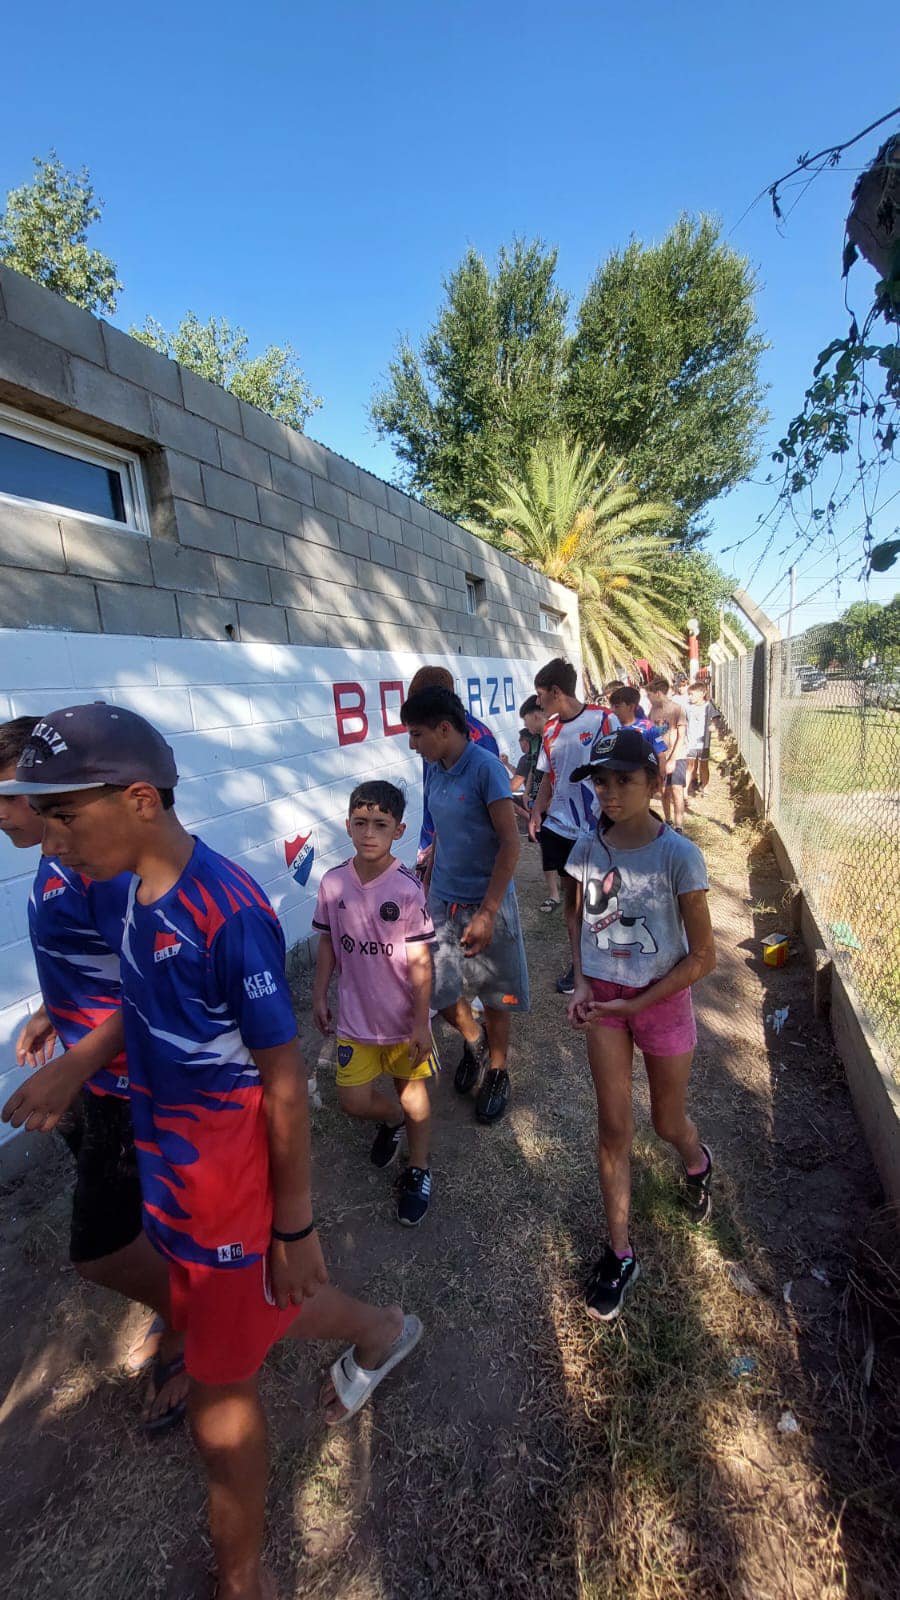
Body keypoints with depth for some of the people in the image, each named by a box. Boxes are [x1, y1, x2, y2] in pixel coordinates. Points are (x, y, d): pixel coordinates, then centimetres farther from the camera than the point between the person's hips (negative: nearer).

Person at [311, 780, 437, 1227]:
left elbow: (419, 961, -14)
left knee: (413, 1093, 15)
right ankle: (393, 1119, 44)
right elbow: (328, 941, 4)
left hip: (404, 1018, -3)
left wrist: (421, 1023, -11)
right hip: (354, 1017, 3)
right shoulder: (333, 883, -10)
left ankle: (418, 1169, 42)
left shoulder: (407, 889, -20)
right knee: (354, 1101, 8)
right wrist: (320, 995, 7)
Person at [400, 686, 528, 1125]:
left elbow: (510, 843, -18)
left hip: (485, 903, -6)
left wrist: (487, 912, -20)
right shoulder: (433, 769, 2)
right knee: (436, 988, 10)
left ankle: (497, 1071, 37)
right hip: (442, 901, 6)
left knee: (495, 997, 11)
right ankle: (473, 1040, 41)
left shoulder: (486, 768, -18)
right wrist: (428, 889, 15)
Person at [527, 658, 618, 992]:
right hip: (559, 826, 5)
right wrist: (537, 812, 0)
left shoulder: (604, 719, -11)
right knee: (571, 895, 12)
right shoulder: (550, 728, 7)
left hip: (597, 827, -5)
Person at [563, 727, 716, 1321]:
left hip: (662, 1001, -2)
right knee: (614, 1128, 11)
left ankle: (698, 1163, 56)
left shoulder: (678, 856, -21)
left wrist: (637, 1004, -16)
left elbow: (703, 955, -15)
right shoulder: (587, 848, -9)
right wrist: (582, 983, -5)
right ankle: (620, 1254, 32)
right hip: (602, 1002, 3)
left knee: (668, 1123, 19)